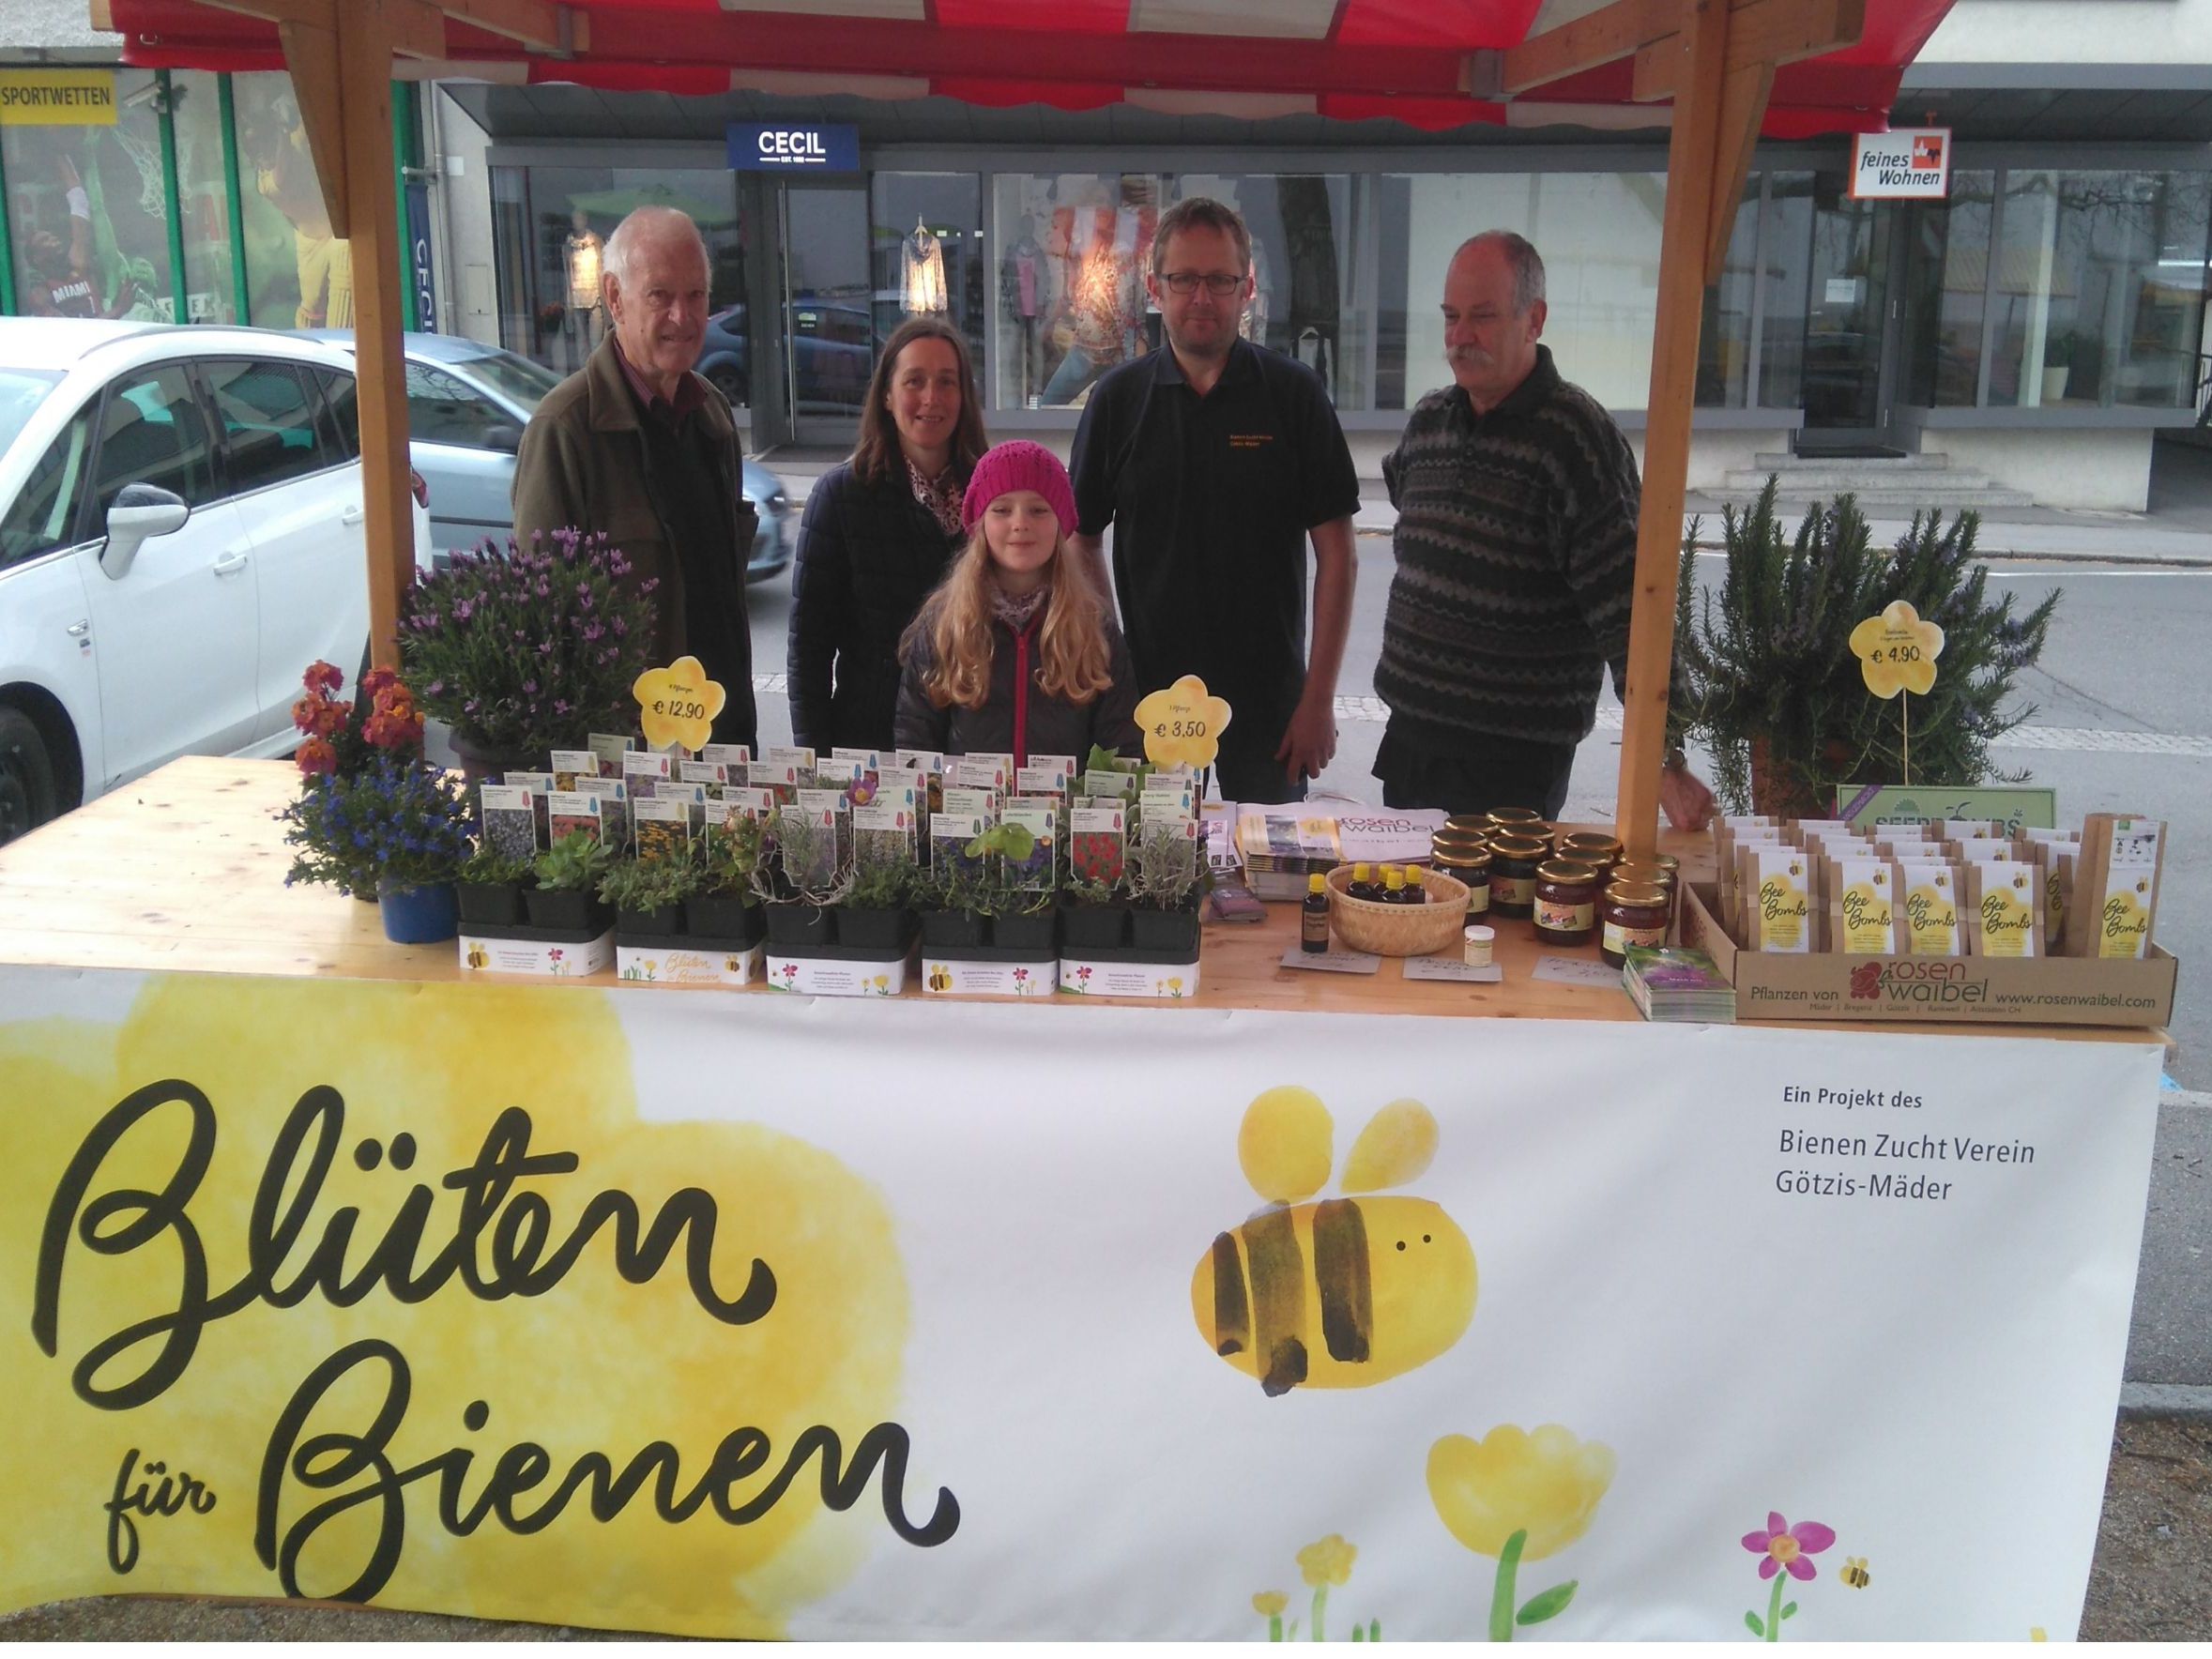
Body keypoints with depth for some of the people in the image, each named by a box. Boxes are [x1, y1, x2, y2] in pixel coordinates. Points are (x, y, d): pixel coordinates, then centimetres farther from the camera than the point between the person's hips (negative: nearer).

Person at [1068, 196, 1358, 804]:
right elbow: (1082, 542, 8)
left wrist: (1319, 697, -7)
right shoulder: (1118, 399, 2)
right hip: (1147, 692, 1)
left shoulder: (1294, 394, -2)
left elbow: (1335, 553, -3)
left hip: (1268, 698, -1)